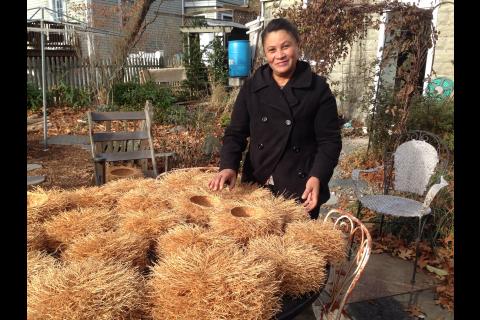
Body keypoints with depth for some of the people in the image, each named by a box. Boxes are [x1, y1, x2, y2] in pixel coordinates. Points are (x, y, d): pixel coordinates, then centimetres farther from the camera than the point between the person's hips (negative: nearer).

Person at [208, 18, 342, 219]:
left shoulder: (318, 88, -3)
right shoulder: (251, 87, 4)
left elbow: (329, 140, -5)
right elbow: (235, 133, 2)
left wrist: (317, 177, -21)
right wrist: (228, 166, -16)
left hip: (301, 189, -2)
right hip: (257, 186, 2)